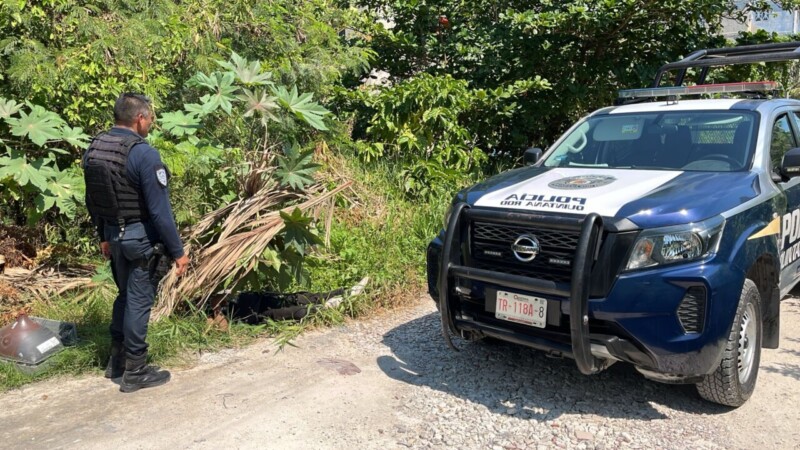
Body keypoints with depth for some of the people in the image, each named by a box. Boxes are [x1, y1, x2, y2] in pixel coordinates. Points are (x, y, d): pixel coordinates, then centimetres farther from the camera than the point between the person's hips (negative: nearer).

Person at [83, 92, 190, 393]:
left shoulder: (94, 148, 4)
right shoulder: (144, 153, -21)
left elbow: (92, 200, 12)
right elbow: (160, 209, -21)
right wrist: (177, 252, -14)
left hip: (114, 234, 8)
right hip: (140, 237, -8)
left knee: (125, 295, 21)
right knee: (139, 301, 3)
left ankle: (116, 361, 32)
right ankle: (135, 371, 14)